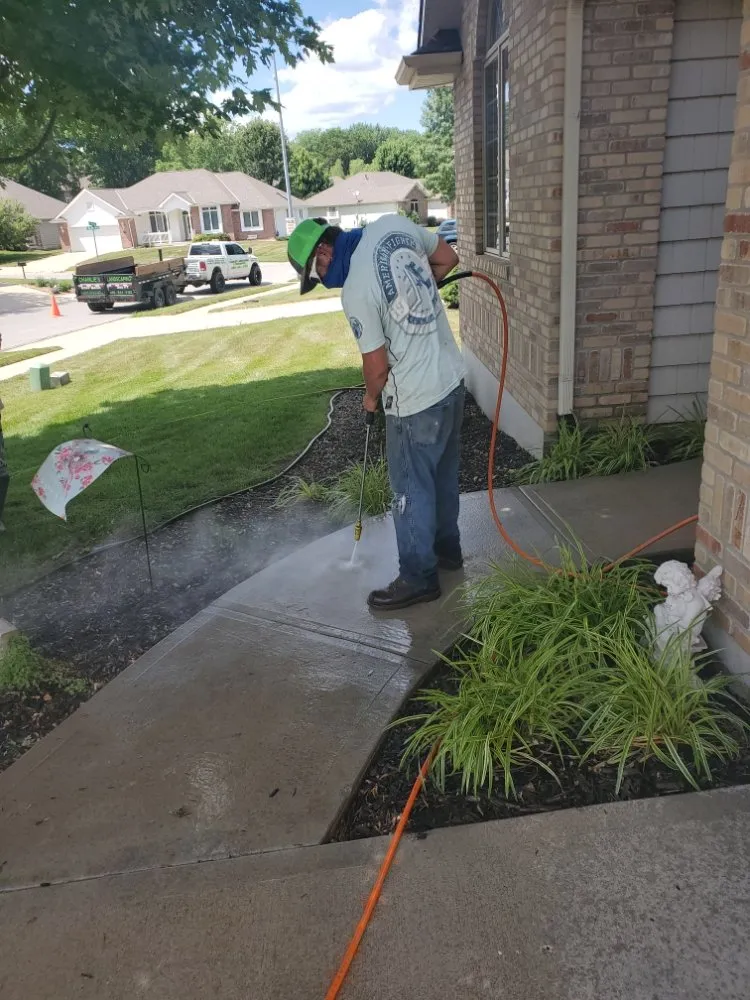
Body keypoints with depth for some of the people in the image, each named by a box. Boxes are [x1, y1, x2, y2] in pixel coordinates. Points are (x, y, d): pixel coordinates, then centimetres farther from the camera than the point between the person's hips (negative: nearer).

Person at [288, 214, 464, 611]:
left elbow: (377, 366, -16)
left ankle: (418, 578, 20)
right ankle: (447, 548, 40)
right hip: (451, 378, 9)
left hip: (415, 400, -8)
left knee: (411, 491, 7)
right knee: (443, 475, 23)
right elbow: (448, 258, 12)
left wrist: (371, 397, 5)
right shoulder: (392, 225, -2)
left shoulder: (356, 292, -22)